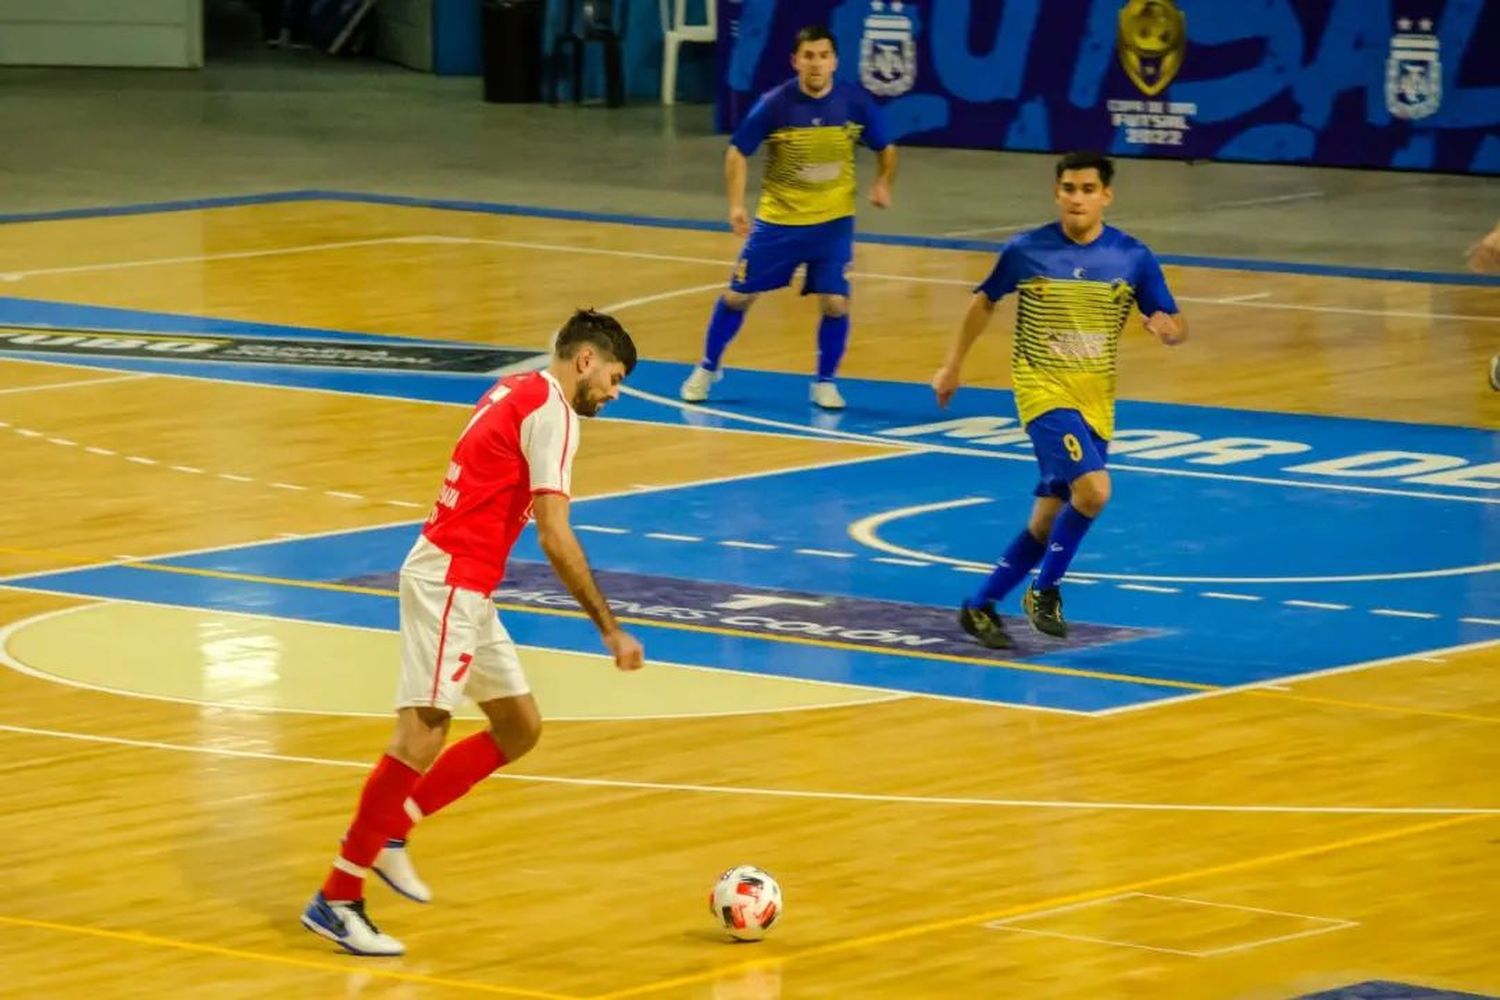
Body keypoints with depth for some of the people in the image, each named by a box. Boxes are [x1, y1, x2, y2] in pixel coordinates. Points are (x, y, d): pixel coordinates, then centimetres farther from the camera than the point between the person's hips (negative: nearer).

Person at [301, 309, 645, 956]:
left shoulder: (516, 394, 17)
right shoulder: (551, 411, -12)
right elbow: (555, 539, -18)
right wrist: (610, 630, -16)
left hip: (464, 590, 10)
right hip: (448, 581, -10)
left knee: (519, 728, 12)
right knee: (424, 731, -15)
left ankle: (388, 831, 14)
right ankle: (337, 898, -15)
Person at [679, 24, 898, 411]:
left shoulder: (855, 102, -11)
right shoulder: (775, 104, -16)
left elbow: (886, 148, 3)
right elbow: (738, 151, -7)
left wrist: (884, 183, -17)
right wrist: (737, 204, -19)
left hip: (833, 222, 0)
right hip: (777, 219, 0)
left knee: (834, 302, -10)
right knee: (738, 294, 5)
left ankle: (825, 382, 12)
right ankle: (707, 368, 27)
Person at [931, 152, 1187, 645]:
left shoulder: (1133, 258, -5)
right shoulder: (1026, 251, -7)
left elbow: (1176, 325, -1)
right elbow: (984, 301, 9)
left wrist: (1168, 327, -25)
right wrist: (952, 365, 12)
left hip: (1095, 400, 4)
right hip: (1043, 389, -4)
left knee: (1048, 520, 8)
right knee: (1093, 490, -24)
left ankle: (982, 606, 25)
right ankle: (1045, 591, -5)